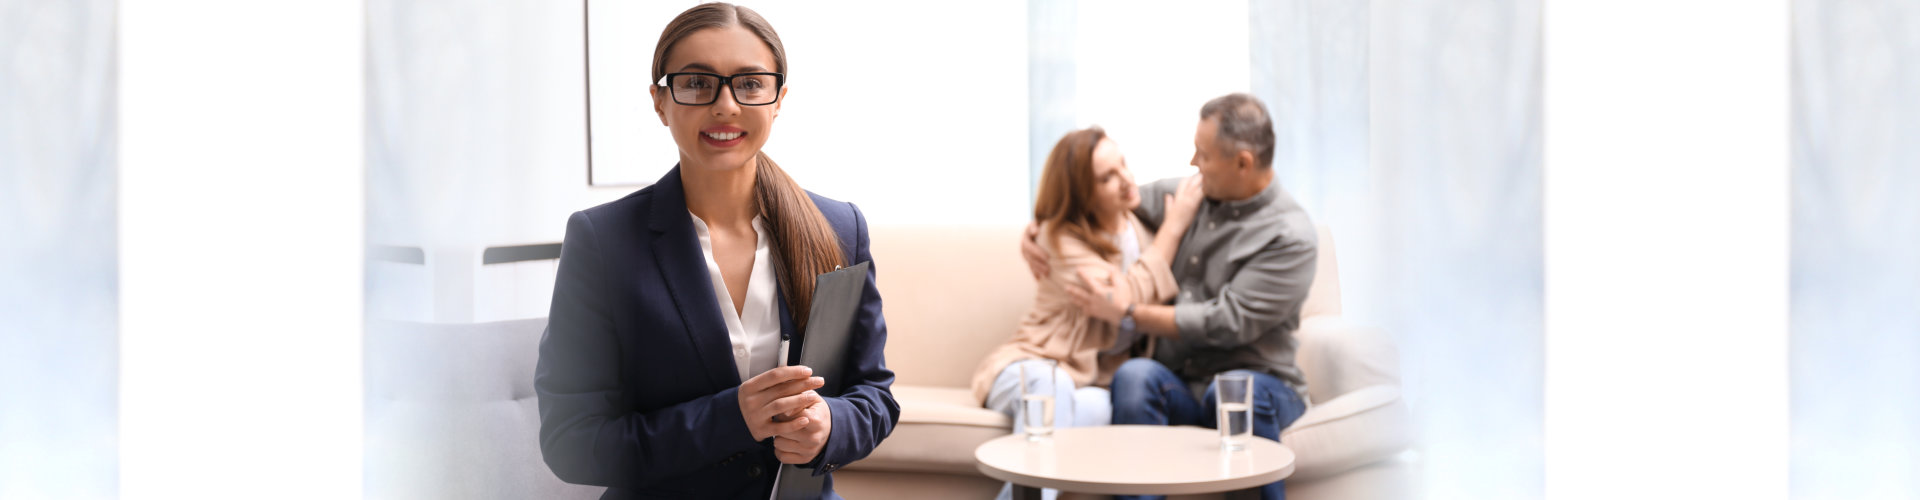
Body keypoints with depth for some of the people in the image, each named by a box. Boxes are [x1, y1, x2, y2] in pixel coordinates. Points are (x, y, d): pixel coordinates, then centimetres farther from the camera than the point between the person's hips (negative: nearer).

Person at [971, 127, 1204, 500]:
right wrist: (1174, 228, -11)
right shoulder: (1060, 237, -8)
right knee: (1052, 387, -41)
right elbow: (1126, 301, -17)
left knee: (1097, 409, -36)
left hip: (1100, 380, 3)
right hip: (1037, 364, -3)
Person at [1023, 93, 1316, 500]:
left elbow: (1227, 324, -17)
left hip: (1256, 379, -4)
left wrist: (1126, 313, -13)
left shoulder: (1290, 236, -11)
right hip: (1179, 382, 4)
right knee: (1134, 375, -31)